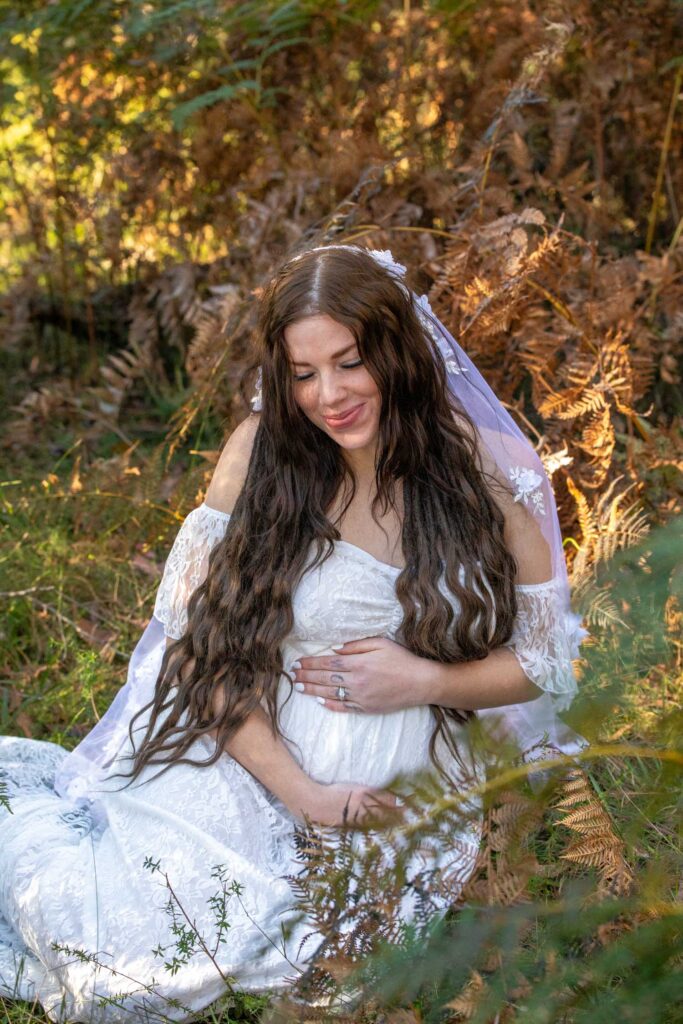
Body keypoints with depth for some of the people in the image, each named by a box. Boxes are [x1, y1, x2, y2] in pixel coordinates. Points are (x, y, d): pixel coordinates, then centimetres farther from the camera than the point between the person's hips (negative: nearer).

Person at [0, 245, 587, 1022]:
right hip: (255, 763, 1)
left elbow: (549, 659, 7)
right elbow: (207, 649, -5)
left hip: (405, 798, 0)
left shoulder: (480, 473, -1)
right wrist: (301, 793, -14)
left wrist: (425, 680, -10)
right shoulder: (264, 451, -3)